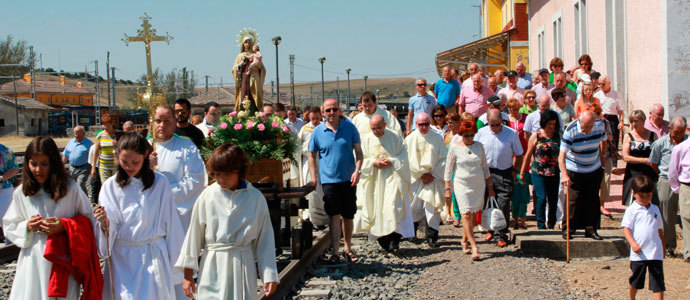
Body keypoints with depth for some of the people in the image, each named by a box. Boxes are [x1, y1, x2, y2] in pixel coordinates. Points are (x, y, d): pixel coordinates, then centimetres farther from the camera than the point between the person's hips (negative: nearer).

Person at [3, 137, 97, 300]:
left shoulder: (71, 188, -6)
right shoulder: (21, 193, 2)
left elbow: (89, 220, 1)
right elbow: (9, 227, 11)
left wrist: (64, 226, -14)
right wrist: (27, 227, -9)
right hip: (33, 262, 2)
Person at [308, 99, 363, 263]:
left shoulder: (349, 127, 1)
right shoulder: (318, 131, 1)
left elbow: (358, 151, 5)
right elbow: (312, 156, 8)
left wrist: (357, 170, -9)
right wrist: (313, 178, -1)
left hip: (348, 179, 1)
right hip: (329, 179, -1)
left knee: (348, 217, 10)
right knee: (335, 216, -9)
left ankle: (348, 249, 25)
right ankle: (335, 252, -7)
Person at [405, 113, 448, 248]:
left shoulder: (437, 138, 4)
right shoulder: (410, 139, 3)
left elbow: (443, 159, 2)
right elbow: (409, 160, -2)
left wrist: (433, 175, -8)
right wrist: (422, 174, -9)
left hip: (434, 178, 0)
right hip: (416, 179, 0)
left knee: (432, 206, -8)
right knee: (415, 207, 2)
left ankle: (432, 237, -3)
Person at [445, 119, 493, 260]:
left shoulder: (479, 146, 6)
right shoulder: (455, 148, -3)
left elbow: (485, 167, 15)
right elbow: (448, 169, 2)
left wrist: (490, 187, 14)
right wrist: (447, 188, -2)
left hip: (478, 185, 3)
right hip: (461, 185, -3)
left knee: (473, 215, 5)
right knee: (466, 214, -13)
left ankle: (464, 241, 24)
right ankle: (474, 247, -16)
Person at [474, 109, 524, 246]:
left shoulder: (511, 133, -2)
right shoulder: (481, 133, 3)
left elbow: (519, 155, 8)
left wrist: (514, 171, 2)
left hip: (505, 174, -2)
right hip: (486, 172, 2)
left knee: (503, 205, -4)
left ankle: (502, 236, 4)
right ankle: (491, 229, 27)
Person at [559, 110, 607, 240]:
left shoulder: (600, 125, -12)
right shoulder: (570, 130, -24)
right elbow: (562, 154, -29)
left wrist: (601, 157, 14)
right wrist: (564, 174, -40)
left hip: (594, 169, 4)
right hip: (574, 170, -4)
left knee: (593, 200, 6)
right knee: (573, 200, -5)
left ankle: (591, 228, 14)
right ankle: (568, 229, 5)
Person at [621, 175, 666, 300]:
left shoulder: (655, 209, 11)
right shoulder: (631, 210, -2)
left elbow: (660, 230, 20)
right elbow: (626, 228, -9)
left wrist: (663, 247, 21)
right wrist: (633, 243, -23)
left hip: (656, 252, 3)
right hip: (639, 253, -3)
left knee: (658, 281, -2)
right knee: (636, 280, 11)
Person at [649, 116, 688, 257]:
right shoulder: (661, 143, 2)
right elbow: (653, 164, 10)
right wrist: (665, 174, 10)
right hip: (666, 182, 0)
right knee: (667, 216, 5)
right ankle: (669, 246, 17)